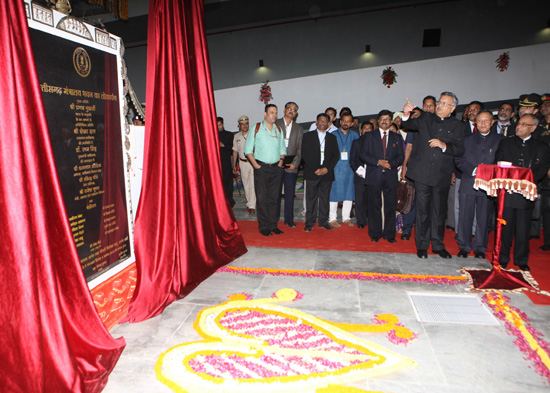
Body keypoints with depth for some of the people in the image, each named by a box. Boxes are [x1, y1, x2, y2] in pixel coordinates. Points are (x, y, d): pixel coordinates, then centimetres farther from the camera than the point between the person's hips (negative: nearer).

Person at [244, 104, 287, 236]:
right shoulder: (256, 128, 1)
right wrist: (255, 164, -8)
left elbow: (282, 148, 20)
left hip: (275, 168, 4)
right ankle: (263, 227, 6)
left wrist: (281, 161, 4)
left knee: (273, 198, 7)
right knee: (262, 198, -3)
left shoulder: (279, 130, 13)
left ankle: (273, 225, 15)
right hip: (261, 168, -3)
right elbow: (248, 148, 1)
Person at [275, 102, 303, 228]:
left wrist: (295, 163, -6)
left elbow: (300, 148, 8)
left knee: (290, 193, 3)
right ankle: (274, 218, 14)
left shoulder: (299, 129, 14)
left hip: (291, 166, 2)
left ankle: (289, 219, 12)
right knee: (275, 193, 3)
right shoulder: (275, 124, 7)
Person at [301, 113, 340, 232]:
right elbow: (305, 154, -2)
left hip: (327, 173, 2)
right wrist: (315, 169, -10)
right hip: (312, 173, -2)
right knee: (311, 198, -2)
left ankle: (323, 221, 15)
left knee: (324, 198, 6)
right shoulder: (308, 136, 7)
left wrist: (327, 168, -7)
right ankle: (309, 223, 5)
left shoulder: (332, 138, 15)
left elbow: (336, 155, 9)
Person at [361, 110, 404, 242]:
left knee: (390, 206, 2)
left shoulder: (397, 137, 14)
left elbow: (401, 156, 8)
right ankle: (375, 234, 12)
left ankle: (389, 234, 13)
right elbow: (363, 154, 1)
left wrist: (391, 163, -11)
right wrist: (378, 162, -12)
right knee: (374, 206, 2)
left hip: (391, 176, 2)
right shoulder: (370, 136, 9)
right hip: (374, 176, -1)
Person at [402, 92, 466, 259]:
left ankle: (438, 245, 24)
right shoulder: (426, 118, 10)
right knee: (422, 210, 3)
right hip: (422, 172, 0)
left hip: (442, 175, 1)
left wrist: (443, 145, -18)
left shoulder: (457, 125, 6)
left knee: (439, 211, 10)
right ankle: (422, 245, 15)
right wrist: (406, 114, -20)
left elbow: (460, 150, -1)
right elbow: (410, 125, 0)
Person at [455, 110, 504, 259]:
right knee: (465, 217, 3)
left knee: (484, 218, 6)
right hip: (468, 184, 0)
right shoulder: (467, 139, 10)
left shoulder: (500, 140, 8)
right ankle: (464, 247, 17)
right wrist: (473, 170, -12)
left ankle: (480, 249, 20)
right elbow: (459, 160, 2)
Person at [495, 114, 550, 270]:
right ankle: (503, 258, 16)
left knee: (523, 229, 5)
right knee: (505, 227, 4)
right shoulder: (506, 142, 10)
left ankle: (521, 260, 19)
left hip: (526, 194, 0)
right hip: (506, 191, 0)